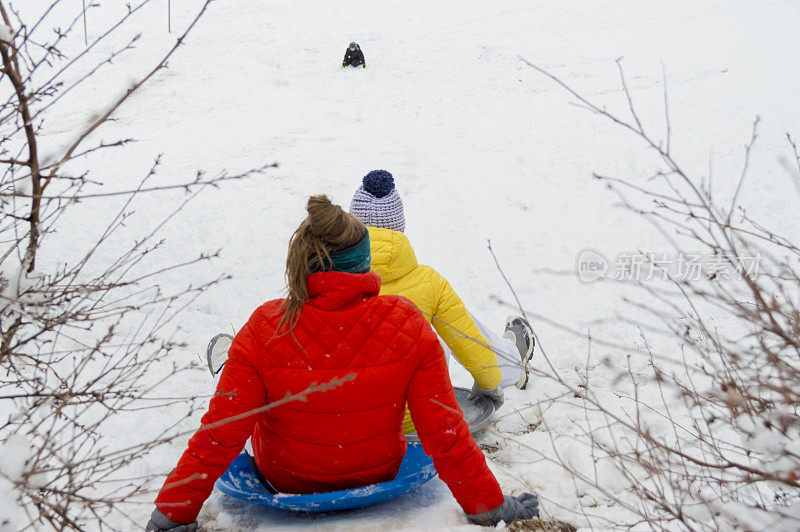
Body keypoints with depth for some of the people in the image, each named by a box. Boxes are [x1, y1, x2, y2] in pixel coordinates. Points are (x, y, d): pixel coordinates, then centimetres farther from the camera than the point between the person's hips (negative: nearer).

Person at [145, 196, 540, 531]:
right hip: (379, 474, 1)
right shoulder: (408, 326, -26)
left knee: (227, 361, 24)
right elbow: (445, 433, -22)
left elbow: (219, 436, -24)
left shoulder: (265, 331, -28)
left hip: (283, 480, -1)